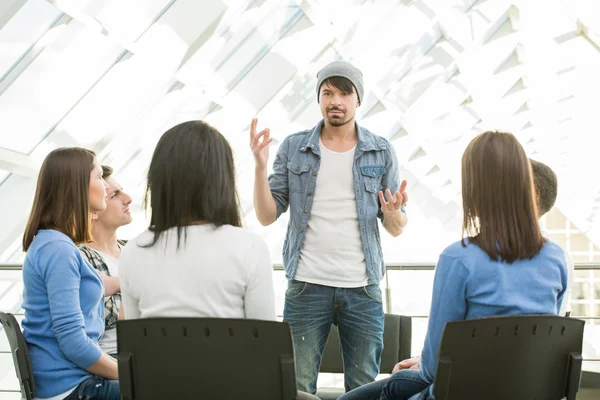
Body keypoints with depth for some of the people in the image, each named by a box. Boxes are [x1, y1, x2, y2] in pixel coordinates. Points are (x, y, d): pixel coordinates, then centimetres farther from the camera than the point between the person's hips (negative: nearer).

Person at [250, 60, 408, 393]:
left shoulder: (382, 152, 4)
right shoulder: (293, 149, 4)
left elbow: (397, 229, 5)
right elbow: (267, 216, 1)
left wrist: (394, 213, -18)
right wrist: (260, 166, -13)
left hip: (363, 290, 1)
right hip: (306, 287, 0)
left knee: (365, 388, 8)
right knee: (297, 386, 4)